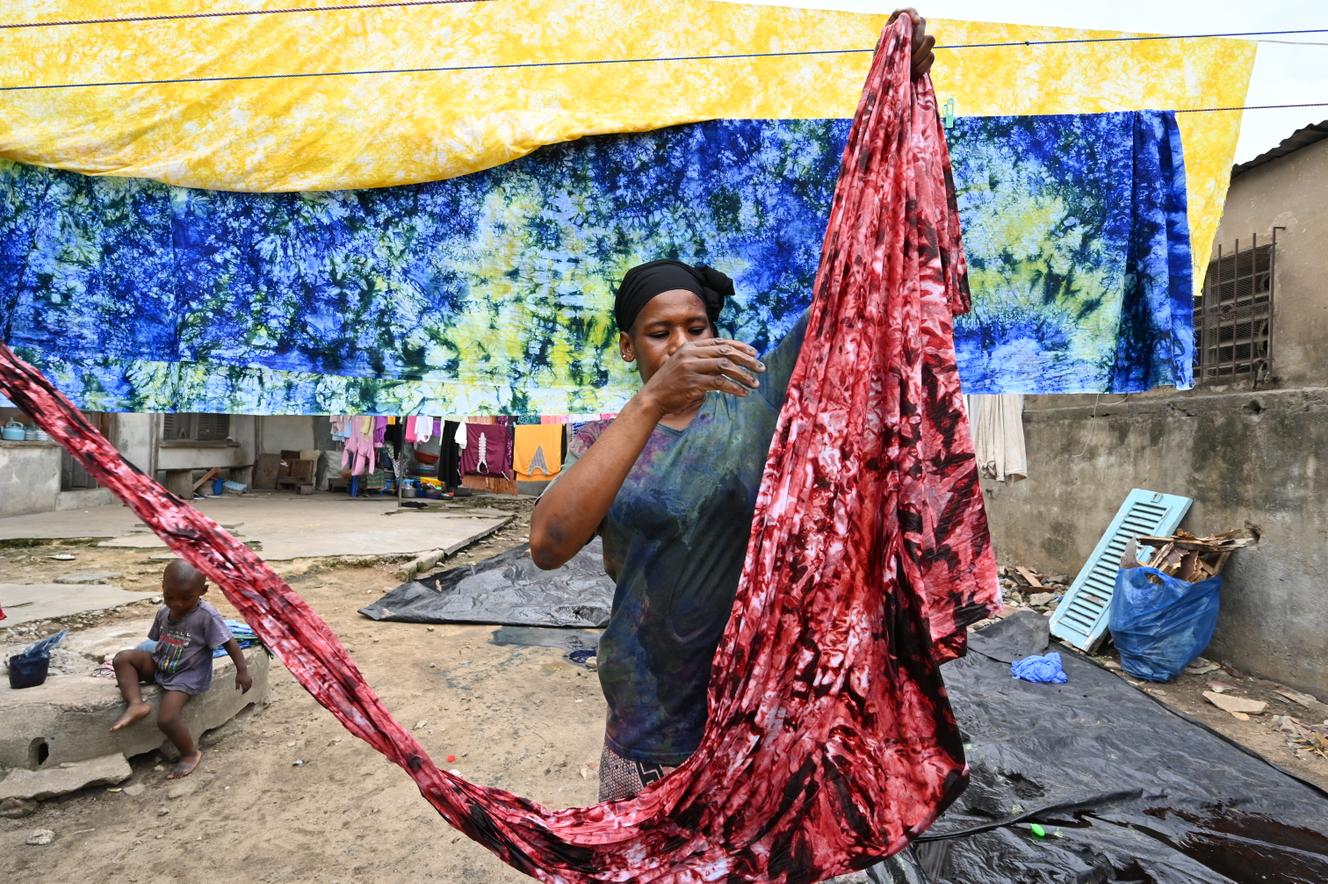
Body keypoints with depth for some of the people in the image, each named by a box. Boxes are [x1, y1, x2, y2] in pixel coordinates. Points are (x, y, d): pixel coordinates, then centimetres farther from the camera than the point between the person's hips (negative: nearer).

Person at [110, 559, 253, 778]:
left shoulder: (206, 616, -22)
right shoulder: (163, 612, -1)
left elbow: (229, 643, -19)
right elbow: (158, 639, 15)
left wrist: (242, 671, -19)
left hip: (187, 675, -7)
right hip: (160, 666, 7)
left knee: (166, 719, -20)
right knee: (123, 658, -12)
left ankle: (190, 754, 4)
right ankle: (136, 704, -17)